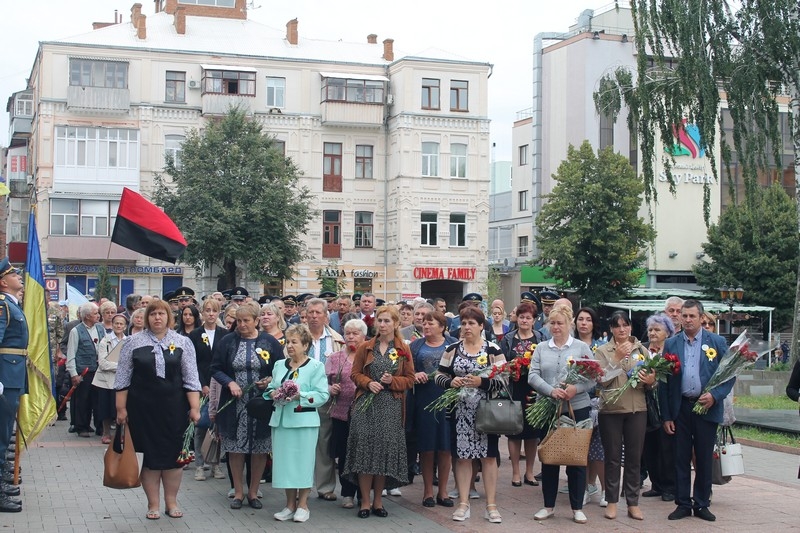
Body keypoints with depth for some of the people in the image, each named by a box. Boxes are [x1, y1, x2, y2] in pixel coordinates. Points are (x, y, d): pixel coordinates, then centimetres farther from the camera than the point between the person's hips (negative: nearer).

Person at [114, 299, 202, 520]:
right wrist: (121, 408, -1)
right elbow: (123, 378, 3)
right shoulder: (134, 342, 2)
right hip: (144, 408, -1)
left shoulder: (182, 343, 3)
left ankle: (171, 502, 19)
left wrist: (195, 407, -5)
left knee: (173, 453, 5)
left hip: (174, 408, 1)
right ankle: (153, 504, 14)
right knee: (151, 454, 3)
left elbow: (191, 378, 2)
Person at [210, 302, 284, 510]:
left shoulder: (270, 342, 1)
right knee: (235, 449, 4)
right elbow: (215, 368, 5)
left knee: (260, 450, 4)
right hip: (234, 404, 0)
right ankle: (238, 492, 17)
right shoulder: (227, 342, 2)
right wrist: (230, 383, -11)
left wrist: (270, 380, -12)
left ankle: (253, 492, 18)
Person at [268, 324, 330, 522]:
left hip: (304, 421, -5)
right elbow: (271, 388, 16)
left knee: (303, 460, 0)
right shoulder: (279, 365, 14)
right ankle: (290, 504, 17)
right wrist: (273, 393, -6)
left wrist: (299, 396, -20)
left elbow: (322, 395, -10)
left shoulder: (316, 366, -3)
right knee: (284, 461, 6)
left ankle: (302, 505, 11)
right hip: (281, 420, 5)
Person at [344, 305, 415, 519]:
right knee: (365, 448, -5)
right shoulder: (365, 347, 8)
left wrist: (393, 381, -12)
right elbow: (355, 373, 8)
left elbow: (410, 379, 6)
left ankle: (378, 500, 14)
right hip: (366, 405, 0)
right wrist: (369, 382, -11)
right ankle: (365, 501, 4)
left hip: (391, 407, 0)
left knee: (386, 450, 1)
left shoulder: (403, 350, 6)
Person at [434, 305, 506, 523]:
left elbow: (504, 380, -6)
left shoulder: (493, 350, -1)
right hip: (460, 412, 2)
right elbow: (439, 376, 7)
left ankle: (491, 505, 9)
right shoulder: (452, 350, 6)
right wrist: (451, 381, -13)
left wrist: (481, 382, -20)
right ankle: (463, 503, 13)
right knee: (462, 455, 5)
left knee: (488, 455, 2)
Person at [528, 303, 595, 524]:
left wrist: (576, 388, -21)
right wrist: (551, 391, -19)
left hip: (577, 409, -2)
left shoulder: (582, 347, 2)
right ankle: (548, 505, 18)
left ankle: (577, 508, 12)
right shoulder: (541, 348, 7)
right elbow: (533, 376, -2)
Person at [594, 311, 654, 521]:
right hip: (611, 410, -2)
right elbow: (601, 380, -12)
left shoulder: (642, 350, 9)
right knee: (613, 457, 5)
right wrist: (617, 358, -18)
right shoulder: (602, 351, 0)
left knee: (634, 457, 6)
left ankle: (633, 503, 14)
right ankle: (612, 501, 14)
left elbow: (652, 379, 11)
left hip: (637, 409, 2)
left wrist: (651, 381, -11)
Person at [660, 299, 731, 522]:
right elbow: (664, 381, 4)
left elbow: (730, 374, 2)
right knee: (681, 458, 5)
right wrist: (666, 416, 0)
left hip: (707, 407, -1)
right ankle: (683, 504, 14)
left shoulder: (717, 342, 2)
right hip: (680, 409, 1)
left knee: (704, 459, 6)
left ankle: (702, 504, 17)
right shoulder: (671, 344, 4)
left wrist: (715, 395, -15)